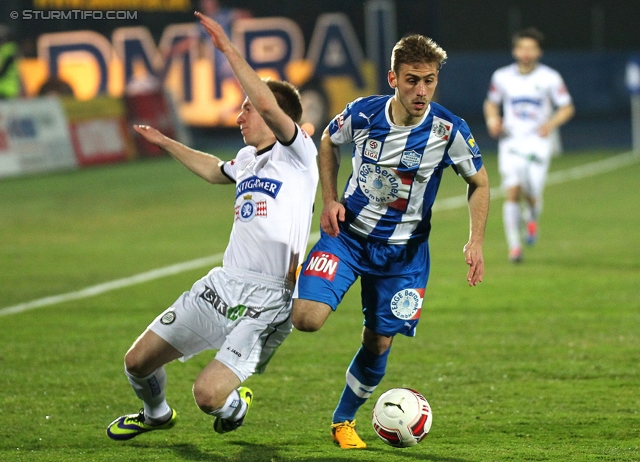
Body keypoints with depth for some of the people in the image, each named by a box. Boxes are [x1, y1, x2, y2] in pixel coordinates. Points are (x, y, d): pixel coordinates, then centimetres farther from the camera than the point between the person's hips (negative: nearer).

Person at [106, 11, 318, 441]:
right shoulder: (248, 160, 16)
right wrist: (165, 142, 49)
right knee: (138, 361, 8)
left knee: (208, 396, -20)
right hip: (222, 286, 8)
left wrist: (230, 50, -26)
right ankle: (156, 414, 43)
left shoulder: (298, 154, -7)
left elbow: (270, 105, -27)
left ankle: (236, 405, 18)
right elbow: (215, 169, 42)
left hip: (267, 303, -8)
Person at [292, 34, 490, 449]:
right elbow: (329, 142, 8)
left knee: (379, 342, 4)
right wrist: (330, 200, -2)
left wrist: (476, 241, -12)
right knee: (307, 319, -19)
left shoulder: (450, 131, -17)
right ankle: (297, 281, 17)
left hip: (403, 251, 1)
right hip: (347, 232, -1)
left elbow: (479, 183, -1)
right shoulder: (362, 114, -15)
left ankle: (344, 421, 28)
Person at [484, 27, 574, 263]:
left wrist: (551, 124, -16)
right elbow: (491, 103, 18)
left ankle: (532, 217, 27)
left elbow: (567, 108, 3)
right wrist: (493, 120, -3)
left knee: (531, 195, -11)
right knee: (512, 192, -14)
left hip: (538, 141, -1)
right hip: (511, 140, 1)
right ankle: (514, 246, -7)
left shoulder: (550, 78, -2)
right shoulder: (502, 77, 4)